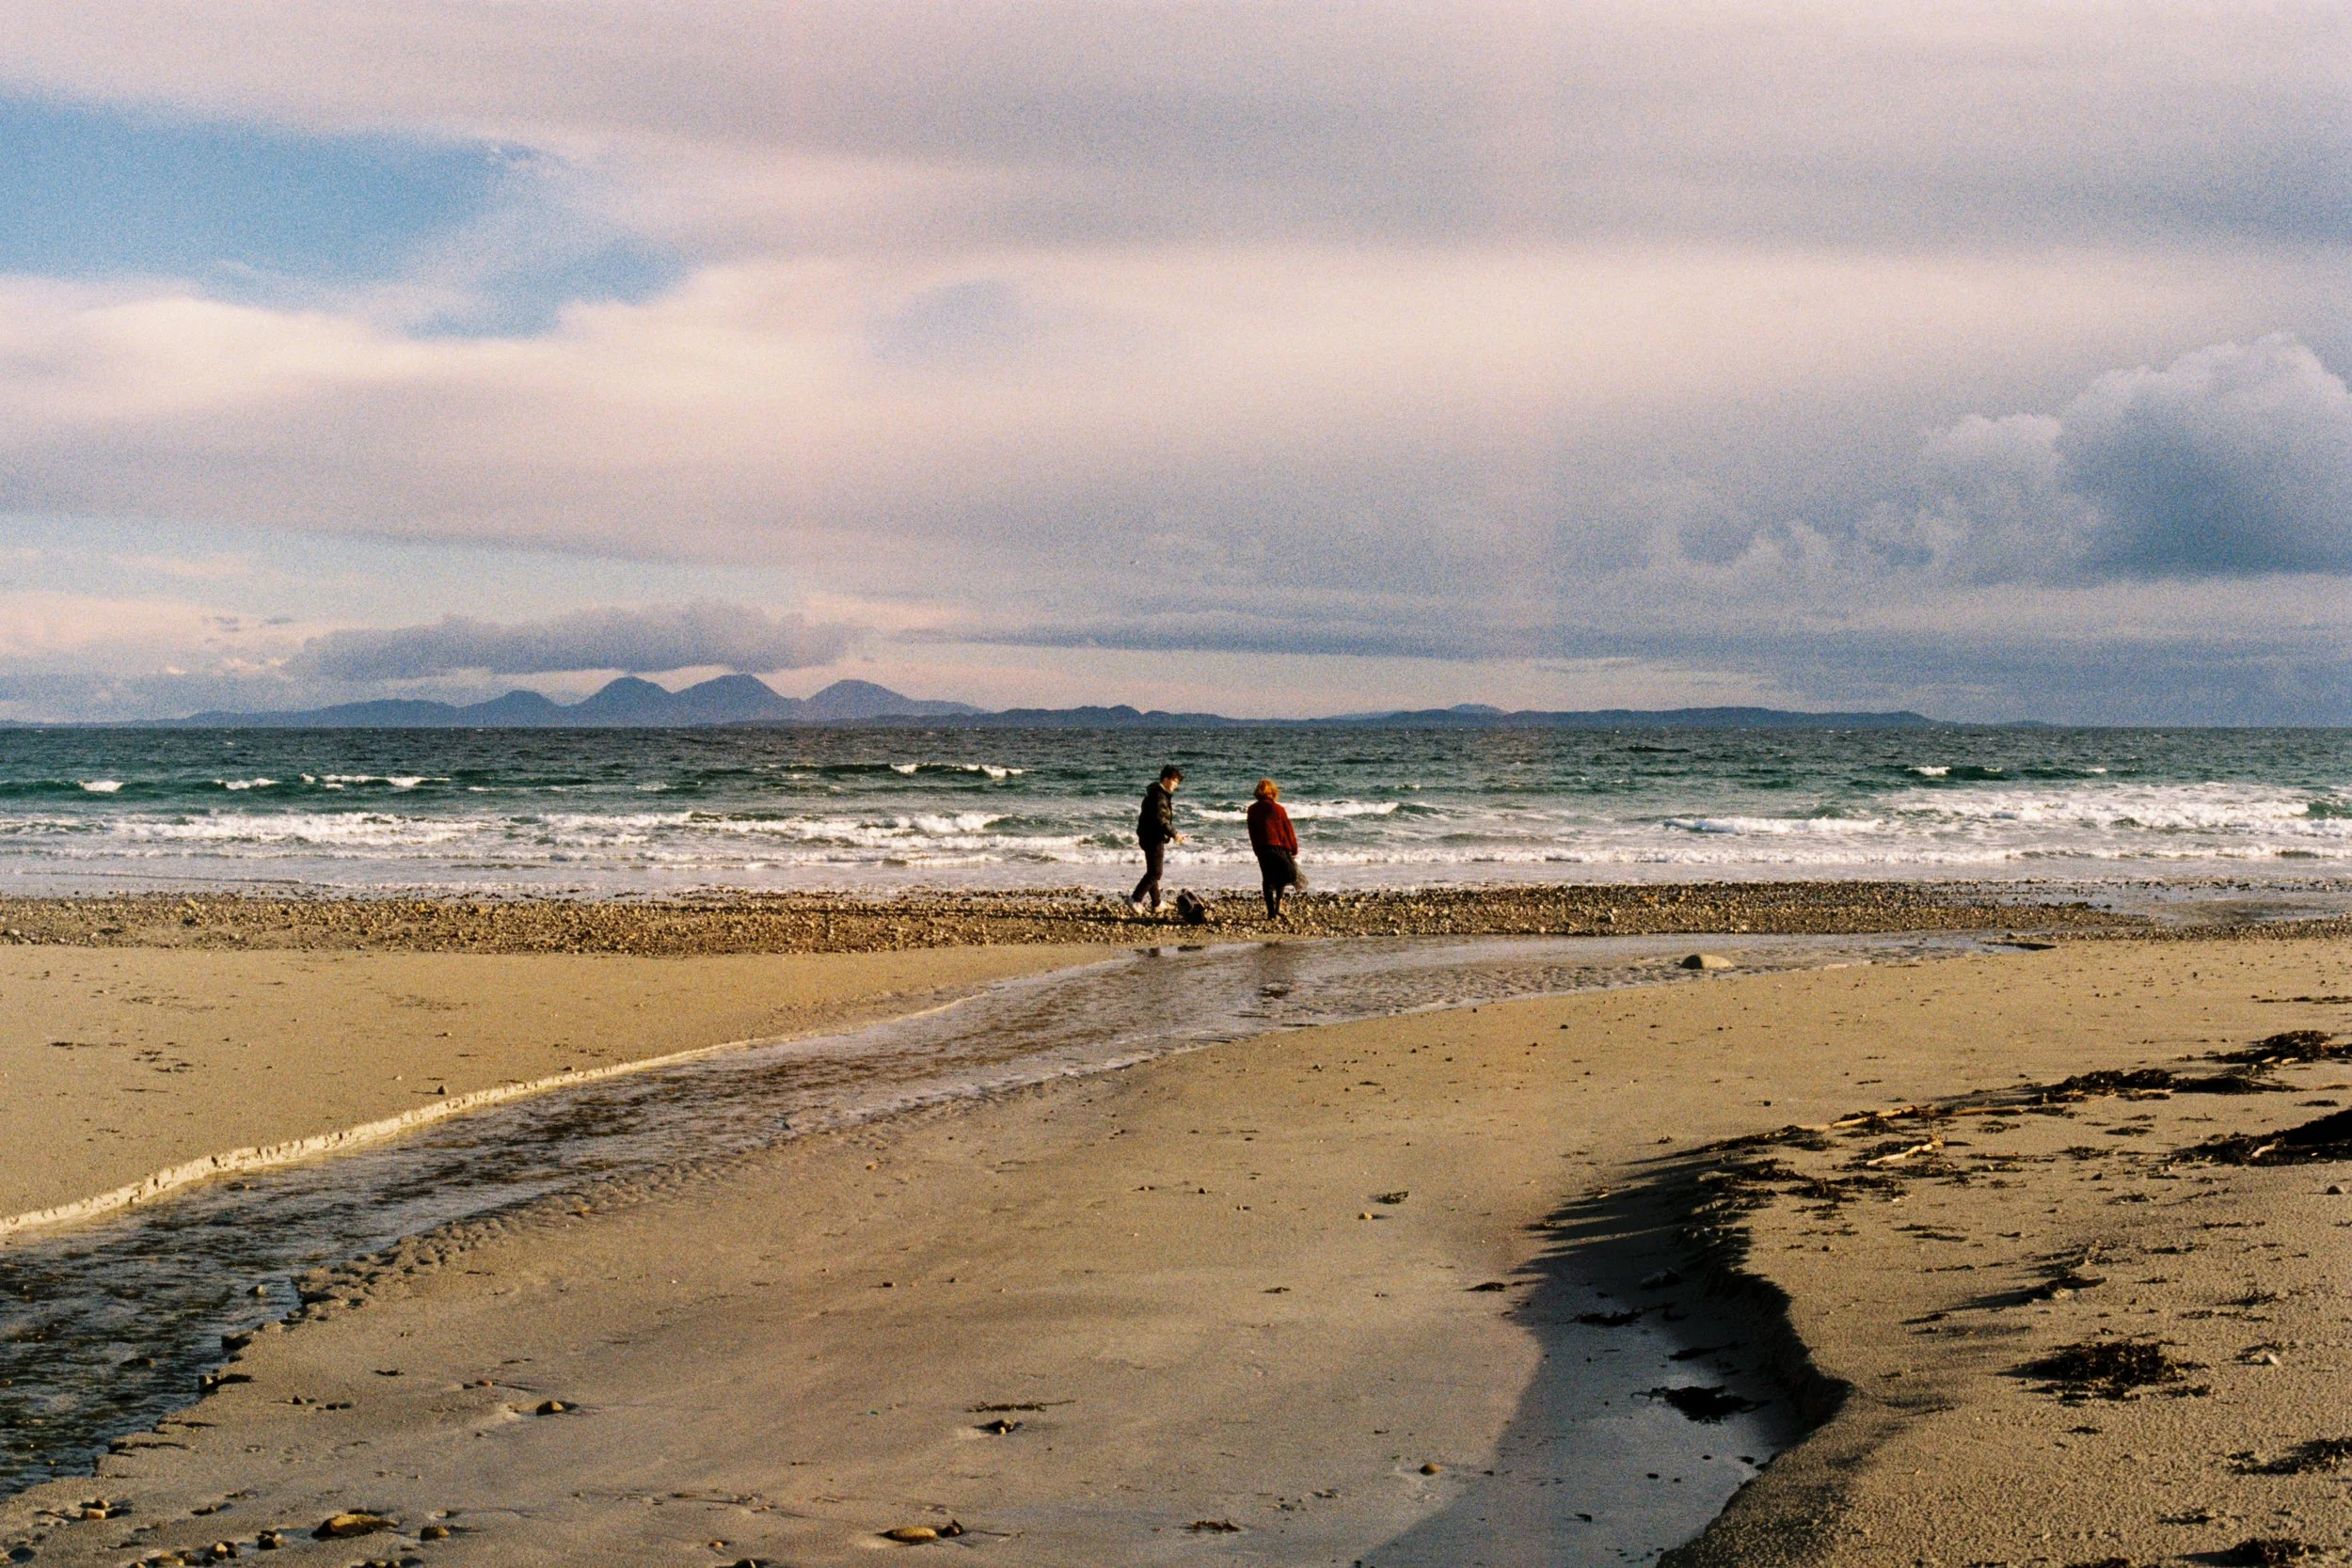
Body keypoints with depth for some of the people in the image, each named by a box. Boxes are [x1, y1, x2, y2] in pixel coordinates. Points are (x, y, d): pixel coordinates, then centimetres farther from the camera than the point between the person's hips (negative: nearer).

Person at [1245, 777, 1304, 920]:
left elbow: (1252, 833, 11)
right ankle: (1278, 907, -3)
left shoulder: (1252, 810, 6)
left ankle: (1271, 912, 2)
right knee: (1282, 879, 11)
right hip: (1279, 847, -3)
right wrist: (1294, 850, 7)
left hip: (1261, 849, 3)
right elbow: (1288, 830, -2)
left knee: (1267, 880, 8)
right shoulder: (1277, 808, -6)